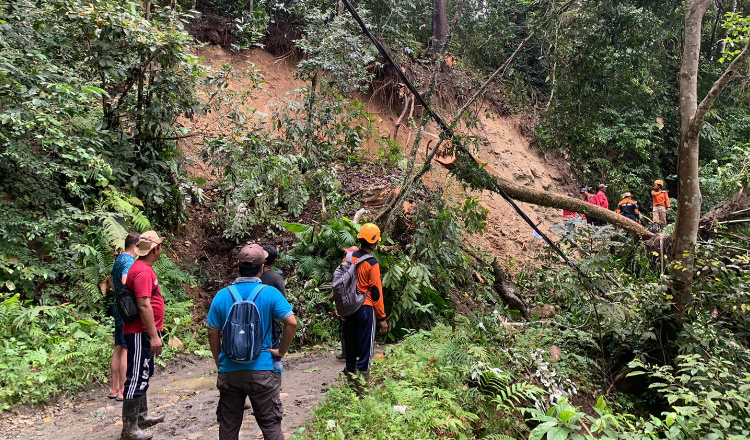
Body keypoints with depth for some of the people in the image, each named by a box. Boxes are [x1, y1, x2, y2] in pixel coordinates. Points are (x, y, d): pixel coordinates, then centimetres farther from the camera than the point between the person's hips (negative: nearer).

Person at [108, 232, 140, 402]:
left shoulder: (119, 259, 15)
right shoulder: (129, 260, -16)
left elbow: (113, 279, 28)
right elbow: (126, 281, -34)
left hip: (119, 308, 10)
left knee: (118, 349, 13)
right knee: (127, 350, -4)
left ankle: (114, 389, 20)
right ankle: (123, 391, 1)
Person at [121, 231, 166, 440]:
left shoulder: (143, 268, 13)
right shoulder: (143, 271, -20)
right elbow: (144, 306, -25)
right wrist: (154, 336, -24)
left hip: (143, 332, 11)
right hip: (141, 333, -11)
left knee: (143, 375, 20)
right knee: (137, 378, -4)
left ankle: (142, 416, 33)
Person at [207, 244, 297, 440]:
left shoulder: (222, 295, -3)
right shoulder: (270, 293, -10)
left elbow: (213, 334, 1)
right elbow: (292, 323, -18)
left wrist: (219, 362, 13)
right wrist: (281, 351, -5)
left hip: (229, 371, 3)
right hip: (261, 370, -2)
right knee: (270, 424, 10)